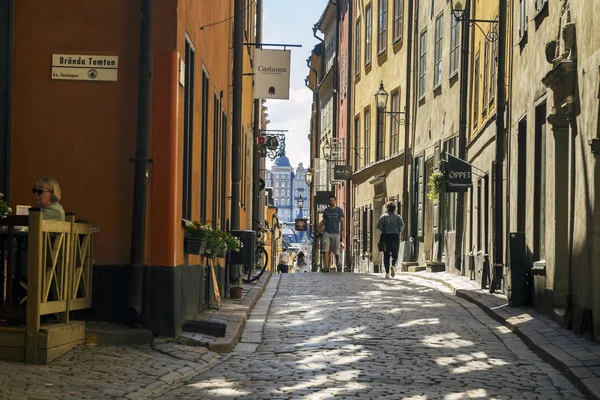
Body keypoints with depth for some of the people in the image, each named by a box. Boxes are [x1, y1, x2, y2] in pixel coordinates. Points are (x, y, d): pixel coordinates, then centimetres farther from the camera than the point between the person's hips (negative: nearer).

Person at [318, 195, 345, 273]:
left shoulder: (339, 210, 3)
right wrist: (319, 229, 7)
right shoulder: (326, 210, 11)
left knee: (336, 251, 4)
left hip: (336, 233, -2)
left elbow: (342, 221, 0)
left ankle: (338, 263, 32)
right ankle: (326, 267, -13)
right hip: (326, 233, 2)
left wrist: (342, 230, -11)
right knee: (325, 250, -12)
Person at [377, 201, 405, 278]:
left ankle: (387, 272, -2)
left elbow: (379, 226, -7)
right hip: (395, 236, 0)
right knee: (395, 254, 11)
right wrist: (399, 231, 8)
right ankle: (393, 265, -20)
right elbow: (402, 225, -10)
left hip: (386, 237, 0)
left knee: (386, 255, 5)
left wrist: (384, 230, 9)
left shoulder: (384, 216, 4)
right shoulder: (398, 216, 4)